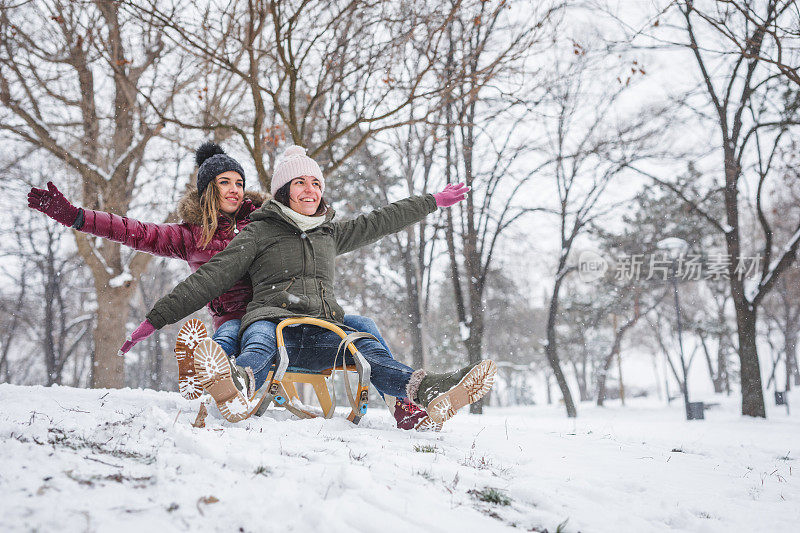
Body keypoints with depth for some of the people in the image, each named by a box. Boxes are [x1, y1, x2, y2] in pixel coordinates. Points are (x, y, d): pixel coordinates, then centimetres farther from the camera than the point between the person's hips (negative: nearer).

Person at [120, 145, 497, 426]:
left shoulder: (330, 235, 27)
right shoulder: (260, 233, 12)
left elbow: (380, 222, 35)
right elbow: (209, 278, 6)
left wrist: (434, 201, 42)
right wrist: (157, 317, -1)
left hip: (320, 333, 3)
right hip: (272, 319, -3)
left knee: (367, 351, -29)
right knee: (259, 349, -40)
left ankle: (430, 394, -57)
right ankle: (236, 397, -75)